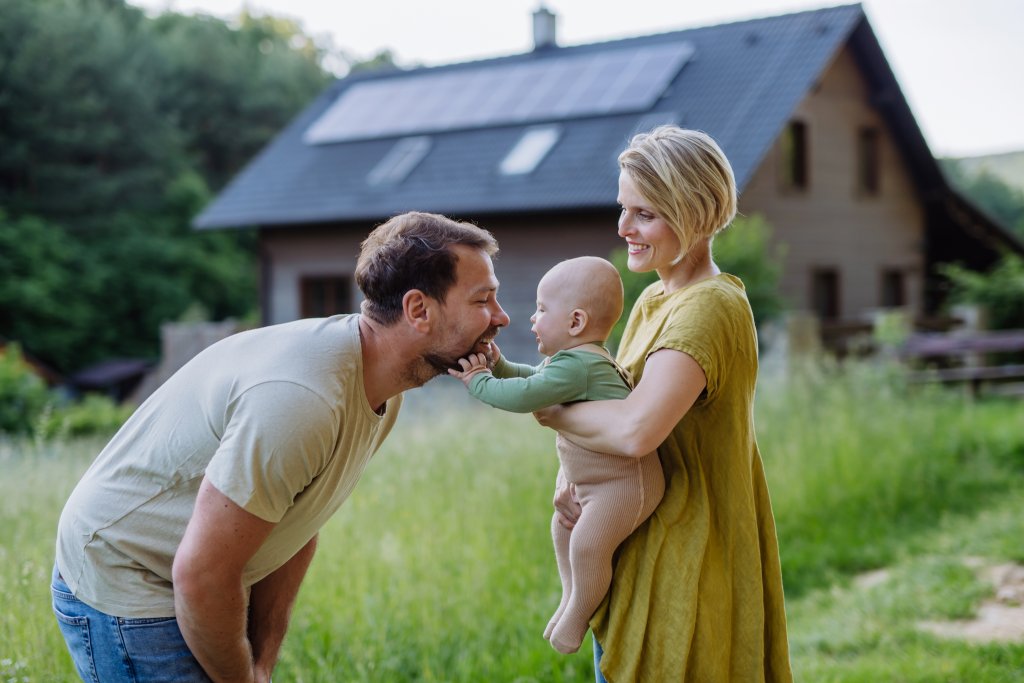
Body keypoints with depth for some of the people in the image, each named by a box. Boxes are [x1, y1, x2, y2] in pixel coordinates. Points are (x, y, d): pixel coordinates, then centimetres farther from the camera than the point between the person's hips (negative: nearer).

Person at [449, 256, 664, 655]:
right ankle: (570, 598, 37)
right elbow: (532, 379, 21)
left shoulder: (578, 364, -27)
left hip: (623, 480, -12)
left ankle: (578, 615, 6)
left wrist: (479, 383, -18)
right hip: (586, 478, 12)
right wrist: (497, 365, 4)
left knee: (587, 543, -16)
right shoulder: (574, 358, 8)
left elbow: (526, 396, -31)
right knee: (563, 528, 21)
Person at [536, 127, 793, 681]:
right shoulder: (653, 300, 11)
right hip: (630, 559, 8)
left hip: (682, 570, -8)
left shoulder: (713, 307, -18)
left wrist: (551, 411, -15)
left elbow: (636, 429, -32)